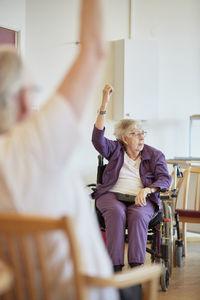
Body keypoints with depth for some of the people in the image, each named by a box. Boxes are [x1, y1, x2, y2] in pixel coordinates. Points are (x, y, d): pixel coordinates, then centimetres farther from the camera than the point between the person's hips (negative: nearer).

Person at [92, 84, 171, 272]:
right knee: (116, 212, -34)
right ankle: (115, 267, -36)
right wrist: (104, 106, -11)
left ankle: (136, 267, -35)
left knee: (138, 215, -34)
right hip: (112, 195, 0)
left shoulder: (154, 155, 16)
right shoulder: (116, 150, 15)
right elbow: (98, 138, -3)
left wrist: (147, 189, -17)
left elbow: (165, 179, 5)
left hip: (142, 199, 0)